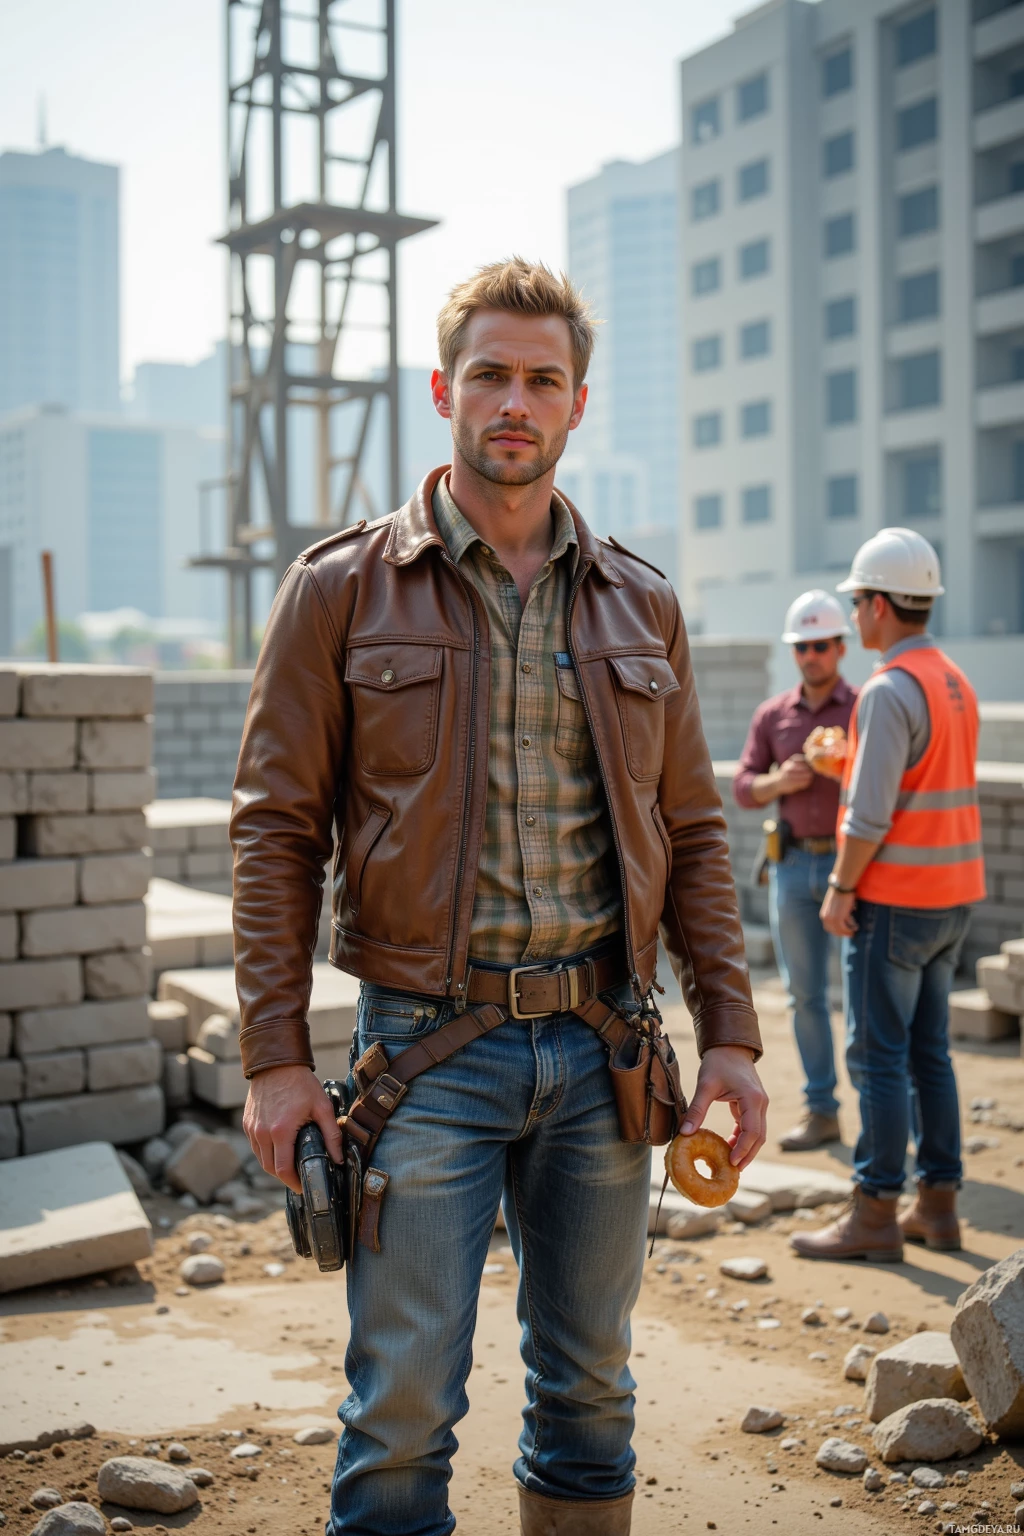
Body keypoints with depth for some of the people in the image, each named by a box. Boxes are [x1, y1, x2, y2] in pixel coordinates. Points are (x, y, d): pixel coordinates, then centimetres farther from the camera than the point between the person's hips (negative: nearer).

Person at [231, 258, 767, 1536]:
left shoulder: (639, 606, 8)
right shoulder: (343, 589, -1)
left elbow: (690, 833, 11)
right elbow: (276, 829, -3)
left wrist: (729, 1031, 4)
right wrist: (275, 1056, -8)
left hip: (602, 1046, 3)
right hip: (426, 1047, -3)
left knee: (590, 1383, 15)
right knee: (404, 1404, 2)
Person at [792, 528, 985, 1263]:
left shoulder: (890, 690, -17)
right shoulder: (956, 683, 12)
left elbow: (870, 811, -21)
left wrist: (841, 887, -12)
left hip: (893, 898, -9)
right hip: (953, 896, 9)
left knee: (879, 1054, -3)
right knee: (928, 1051, 13)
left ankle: (875, 1215, 3)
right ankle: (938, 1203, 19)